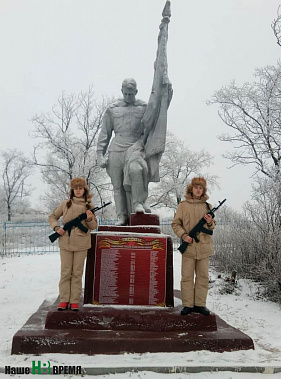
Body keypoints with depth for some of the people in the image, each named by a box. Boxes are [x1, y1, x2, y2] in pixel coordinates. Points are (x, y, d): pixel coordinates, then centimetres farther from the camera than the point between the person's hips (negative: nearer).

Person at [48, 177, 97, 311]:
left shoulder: (89, 206, 3)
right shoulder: (65, 204, 3)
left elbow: (94, 226, 5)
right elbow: (52, 217, 11)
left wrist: (90, 219, -16)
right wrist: (57, 228, -6)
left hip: (81, 244, 0)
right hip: (65, 242, 0)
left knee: (77, 273, 6)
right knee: (65, 272, 6)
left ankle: (74, 301, 14)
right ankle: (64, 300, 16)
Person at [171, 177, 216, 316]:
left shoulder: (207, 206, 9)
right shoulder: (183, 205, 2)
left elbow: (213, 226, 15)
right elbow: (175, 224, 3)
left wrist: (210, 223, -8)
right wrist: (184, 236, -11)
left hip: (204, 247, 3)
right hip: (188, 246, -2)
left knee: (203, 277, 7)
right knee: (187, 277, 1)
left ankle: (200, 304, 18)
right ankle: (188, 305, 12)